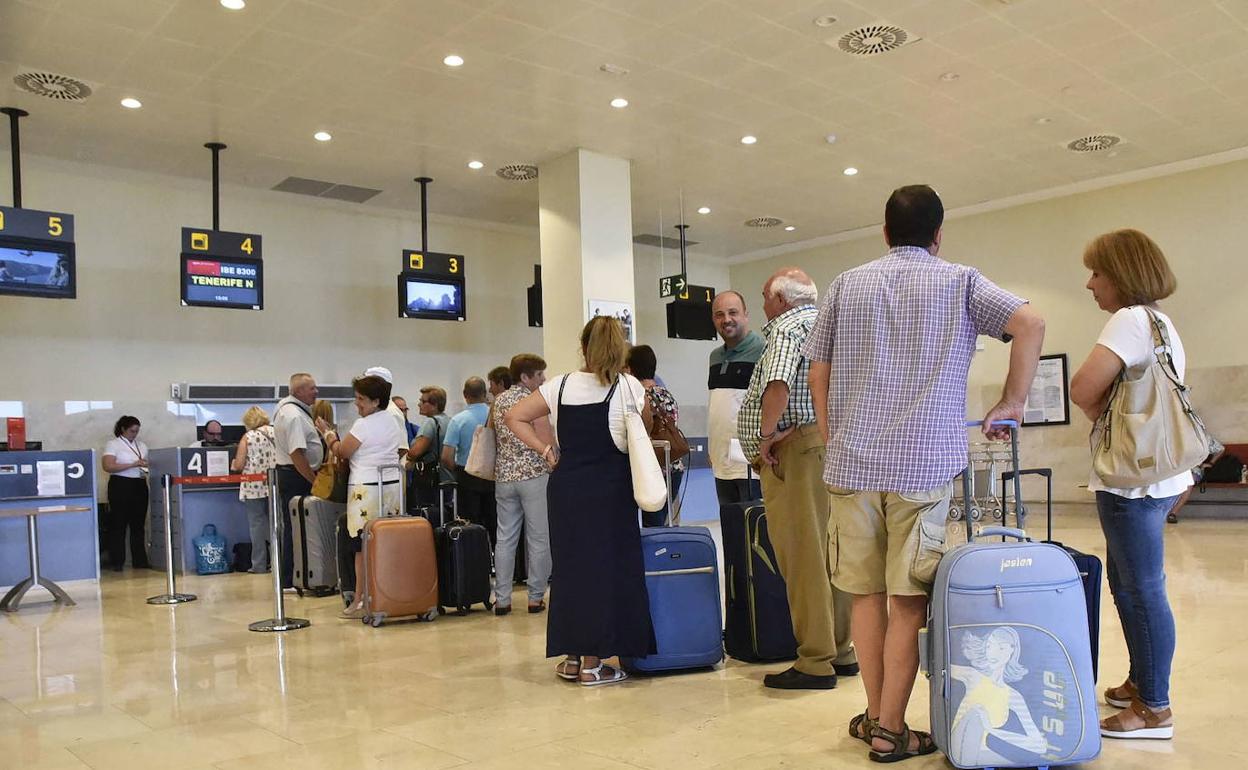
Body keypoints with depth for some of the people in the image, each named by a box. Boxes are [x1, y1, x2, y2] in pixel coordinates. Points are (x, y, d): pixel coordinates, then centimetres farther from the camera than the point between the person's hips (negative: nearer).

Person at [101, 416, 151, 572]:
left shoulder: (142, 445, 17)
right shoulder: (113, 444, -2)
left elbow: (147, 464, 23)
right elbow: (108, 466, -15)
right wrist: (133, 464, -21)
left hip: (140, 486, 6)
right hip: (121, 486, -6)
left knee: (139, 525, 8)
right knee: (118, 525, -2)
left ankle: (140, 561, 13)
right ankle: (117, 563, 3)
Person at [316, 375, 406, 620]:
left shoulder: (363, 425, -10)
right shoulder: (393, 421, 14)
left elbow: (341, 452, -5)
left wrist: (328, 433, 14)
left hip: (366, 489, -8)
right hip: (393, 485, 8)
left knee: (362, 546, -2)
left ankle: (361, 601, 2)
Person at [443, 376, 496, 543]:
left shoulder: (458, 420, -11)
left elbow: (446, 458, -14)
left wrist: (457, 471, 6)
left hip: (468, 478, -2)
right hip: (494, 477, 2)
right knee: (494, 525, 12)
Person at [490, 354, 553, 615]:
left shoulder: (499, 401, 11)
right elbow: (547, 443, -15)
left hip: (504, 475, 6)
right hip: (535, 475, -6)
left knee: (505, 538, 9)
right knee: (538, 538, 3)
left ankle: (502, 599, 11)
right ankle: (536, 597, 7)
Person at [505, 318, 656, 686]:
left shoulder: (560, 386, 5)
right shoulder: (630, 387, -3)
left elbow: (514, 417, 3)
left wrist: (545, 449, 4)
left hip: (566, 485, 3)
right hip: (610, 487, -3)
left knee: (571, 564, 13)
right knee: (604, 566, 2)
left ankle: (572, 656, 20)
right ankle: (593, 663, 5)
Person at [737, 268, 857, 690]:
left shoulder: (788, 327, -8)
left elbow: (777, 384, -26)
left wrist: (767, 435, -15)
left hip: (795, 450, -9)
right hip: (831, 445, 9)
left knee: (803, 558, -5)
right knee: (830, 555, 13)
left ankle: (815, 663, 0)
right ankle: (841, 651, 21)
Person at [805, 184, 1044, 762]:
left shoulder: (846, 285, 11)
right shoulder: (959, 281, 5)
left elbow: (818, 375, 10)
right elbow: (1031, 324, -9)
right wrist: (1011, 405, -1)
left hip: (852, 463, 3)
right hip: (924, 465, -2)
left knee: (866, 594, 12)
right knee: (908, 601, 3)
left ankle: (874, 715, 22)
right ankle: (891, 732, 9)